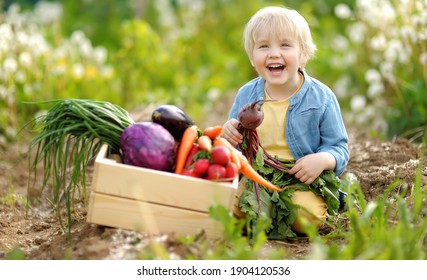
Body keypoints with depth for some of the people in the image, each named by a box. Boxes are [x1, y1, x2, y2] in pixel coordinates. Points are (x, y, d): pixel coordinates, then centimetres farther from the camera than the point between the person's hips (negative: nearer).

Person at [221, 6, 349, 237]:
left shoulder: (321, 97, -3)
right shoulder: (246, 95, 7)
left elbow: (339, 148, 0)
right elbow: (235, 148, 16)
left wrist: (323, 160, -23)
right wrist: (228, 136, -8)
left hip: (303, 184, -2)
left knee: (306, 215, -32)